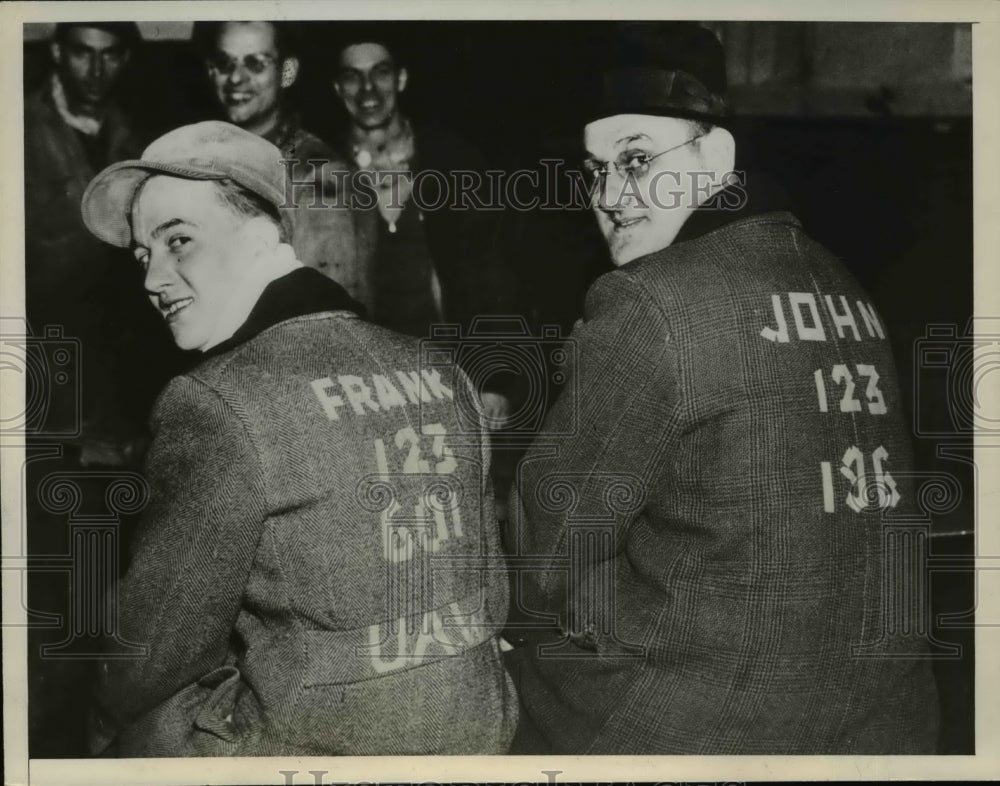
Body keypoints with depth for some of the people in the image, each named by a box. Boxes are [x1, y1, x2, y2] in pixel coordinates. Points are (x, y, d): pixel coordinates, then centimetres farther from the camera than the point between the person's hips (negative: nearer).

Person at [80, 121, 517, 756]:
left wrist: (107, 728, 12)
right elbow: (491, 596, 9)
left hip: (306, 745, -6)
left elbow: (157, 643, -7)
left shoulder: (218, 407, -15)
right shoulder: (440, 375, 3)